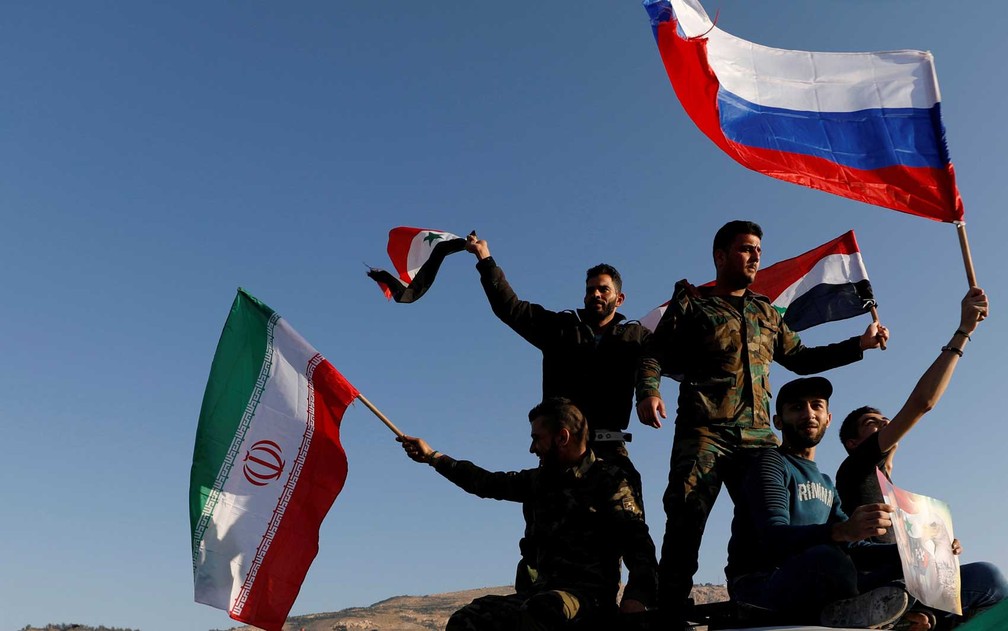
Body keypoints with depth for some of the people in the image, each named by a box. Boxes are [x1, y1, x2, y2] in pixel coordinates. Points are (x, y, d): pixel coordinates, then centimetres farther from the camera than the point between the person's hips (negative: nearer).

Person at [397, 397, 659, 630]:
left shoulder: (608, 482, -1)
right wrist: (431, 456, 31)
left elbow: (639, 546, -10)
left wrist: (635, 599, -28)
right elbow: (488, 483, 28)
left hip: (589, 594, -6)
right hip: (543, 591, 6)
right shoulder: (542, 480, 18)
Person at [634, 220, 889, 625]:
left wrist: (860, 344, 26)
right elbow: (654, 355, 2)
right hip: (703, 432, -5)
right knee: (685, 524, -14)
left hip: (758, 436, 5)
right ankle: (671, 616, -10)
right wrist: (647, 391, -19)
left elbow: (800, 358, 32)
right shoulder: (691, 303, 10)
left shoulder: (766, 313, 25)